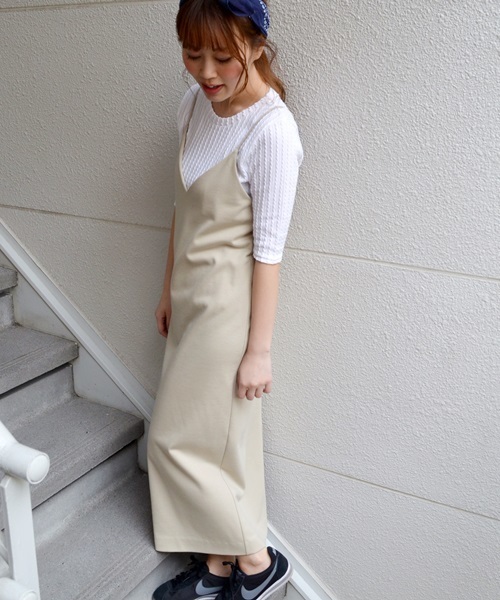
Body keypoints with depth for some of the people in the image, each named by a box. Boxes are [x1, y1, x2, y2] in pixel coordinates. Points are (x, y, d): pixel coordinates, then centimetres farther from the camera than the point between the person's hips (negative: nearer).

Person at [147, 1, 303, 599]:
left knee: (178, 440, 3)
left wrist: (258, 350, -14)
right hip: (190, 296, 7)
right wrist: (169, 291, 15)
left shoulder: (271, 130, -21)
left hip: (228, 303, -7)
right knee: (209, 437, 15)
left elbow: (268, 250, -19)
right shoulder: (196, 103, 3)